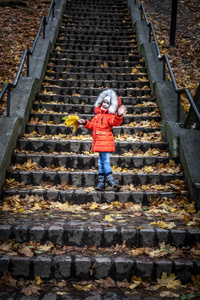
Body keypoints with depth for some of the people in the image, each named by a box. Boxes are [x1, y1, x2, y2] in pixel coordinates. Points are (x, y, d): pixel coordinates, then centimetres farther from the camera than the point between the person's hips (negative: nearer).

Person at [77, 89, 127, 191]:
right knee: (101, 162, 11)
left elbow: (115, 121, -29)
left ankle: (111, 181, -10)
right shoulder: (98, 114, 19)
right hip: (98, 142, 8)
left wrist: (119, 115, -46)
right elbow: (92, 125, 30)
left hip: (105, 142, -8)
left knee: (105, 161, -13)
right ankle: (101, 182, 17)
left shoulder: (110, 116, -6)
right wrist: (85, 122, 17)